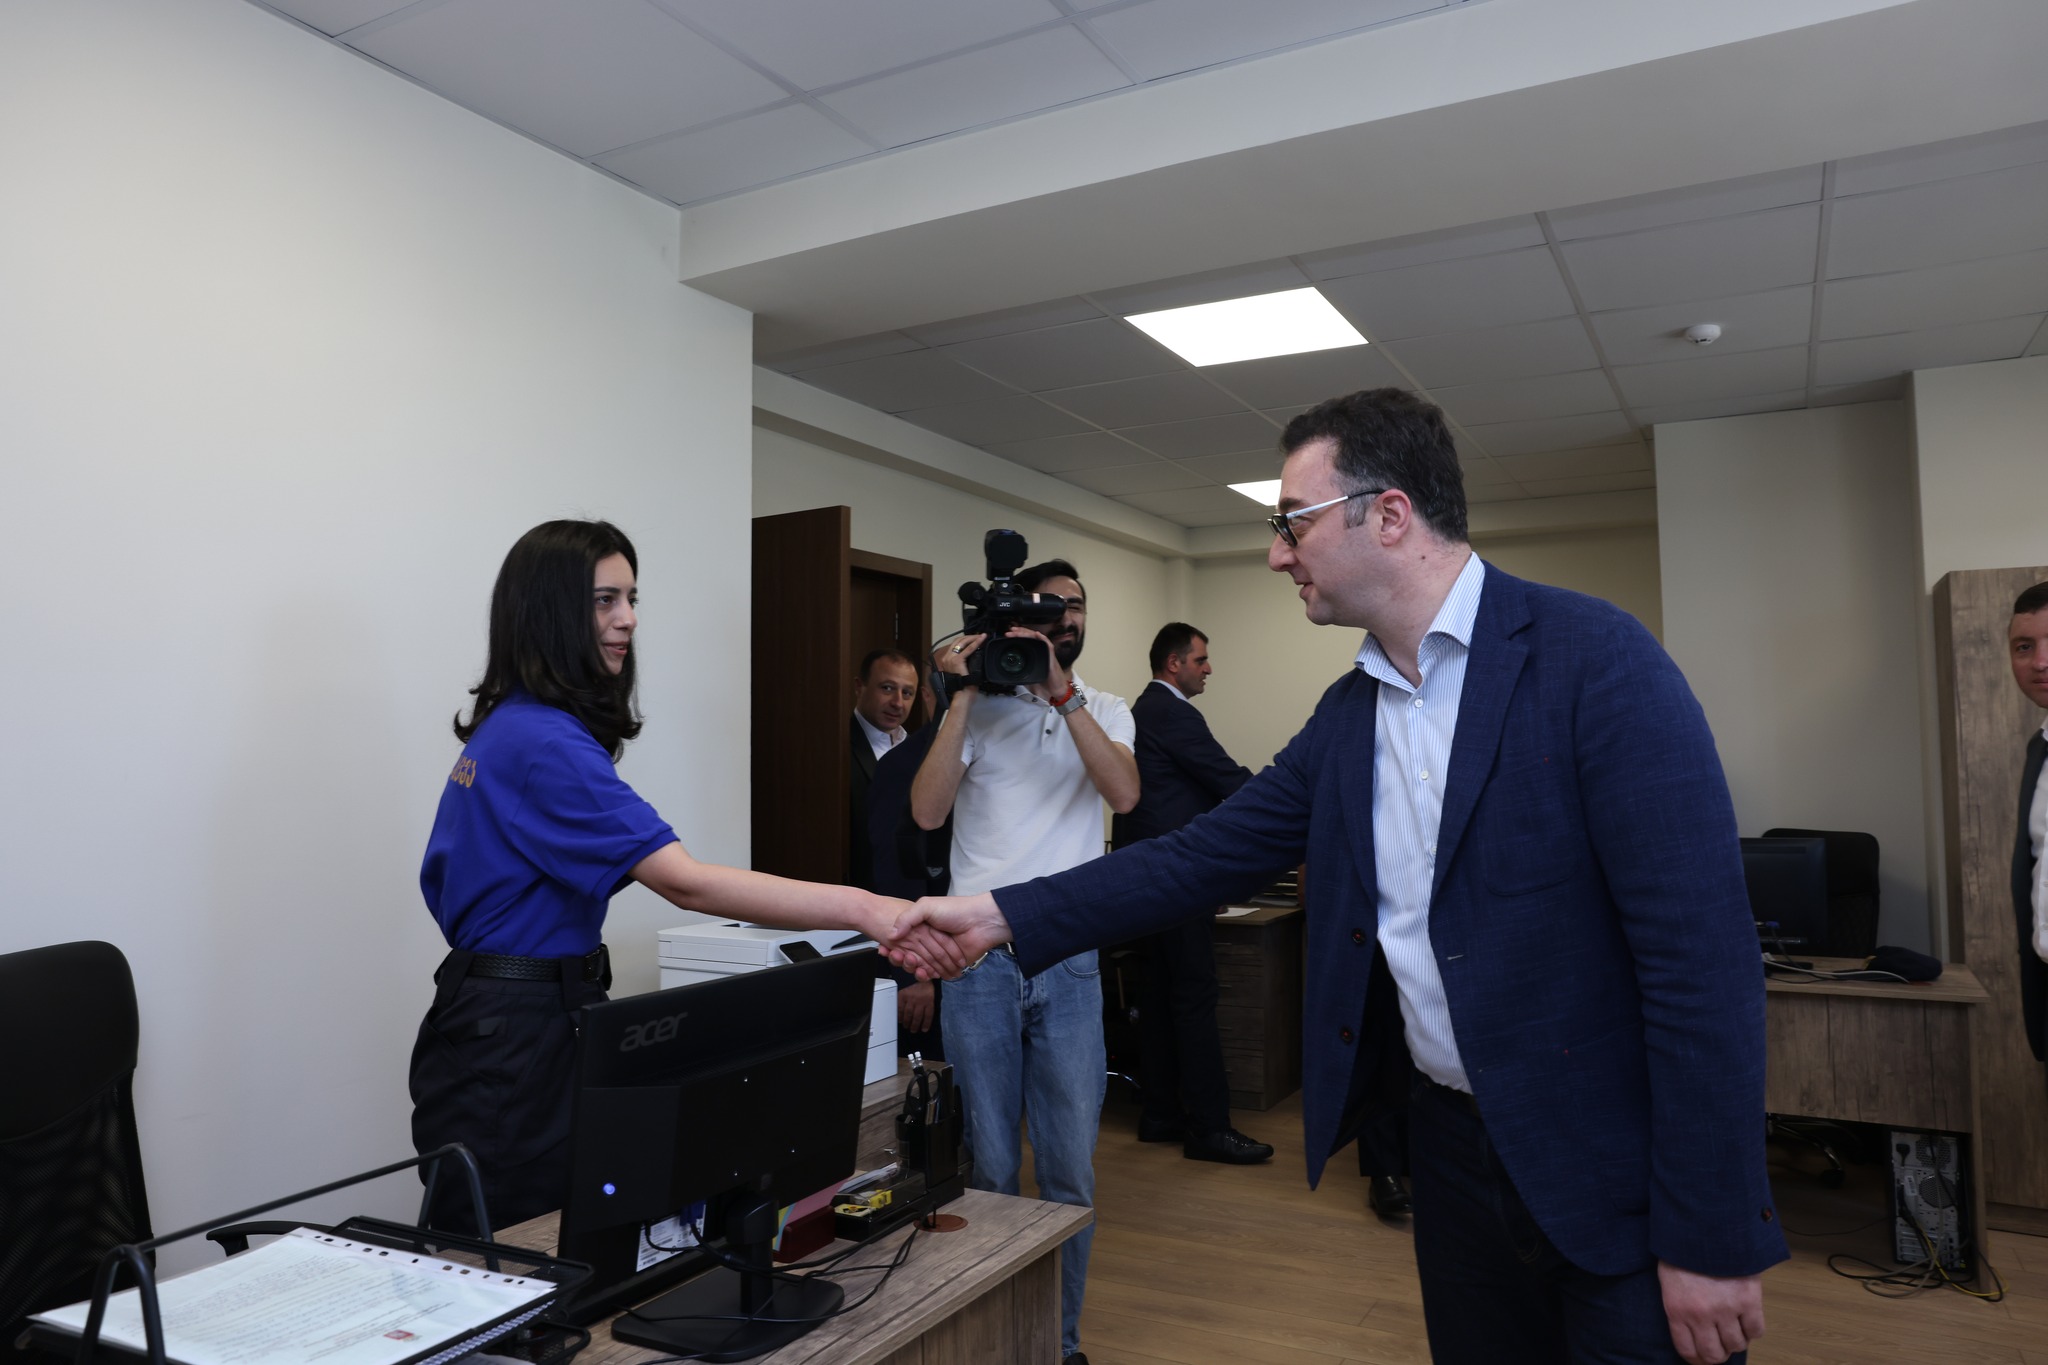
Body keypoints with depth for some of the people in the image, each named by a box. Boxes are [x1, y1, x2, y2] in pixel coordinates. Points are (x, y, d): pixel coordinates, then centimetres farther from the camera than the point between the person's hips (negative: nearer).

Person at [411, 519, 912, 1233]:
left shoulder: (502, 726, 11)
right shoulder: (544, 742, -21)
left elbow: (445, 879, 19)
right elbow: (686, 882, -31)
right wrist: (863, 909, -36)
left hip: (496, 1019, 10)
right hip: (517, 1038, -10)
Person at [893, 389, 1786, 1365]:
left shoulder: (1595, 657, -17)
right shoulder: (1347, 714, 5)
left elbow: (1701, 943, -19)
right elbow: (1208, 853, 4)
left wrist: (1713, 1239, -18)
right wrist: (1005, 917, -2)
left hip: (1615, 1170, -6)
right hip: (1453, 1142, 6)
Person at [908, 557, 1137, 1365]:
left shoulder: (1104, 712, 7)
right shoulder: (979, 708, 2)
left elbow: (1123, 794, -13)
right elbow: (927, 811, -11)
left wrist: (1060, 691, -20)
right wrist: (964, 695, -15)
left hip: (1069, 964, 2)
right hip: (981, 958, -1)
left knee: (1070, 1171, 8)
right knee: (989, 1166, 9)